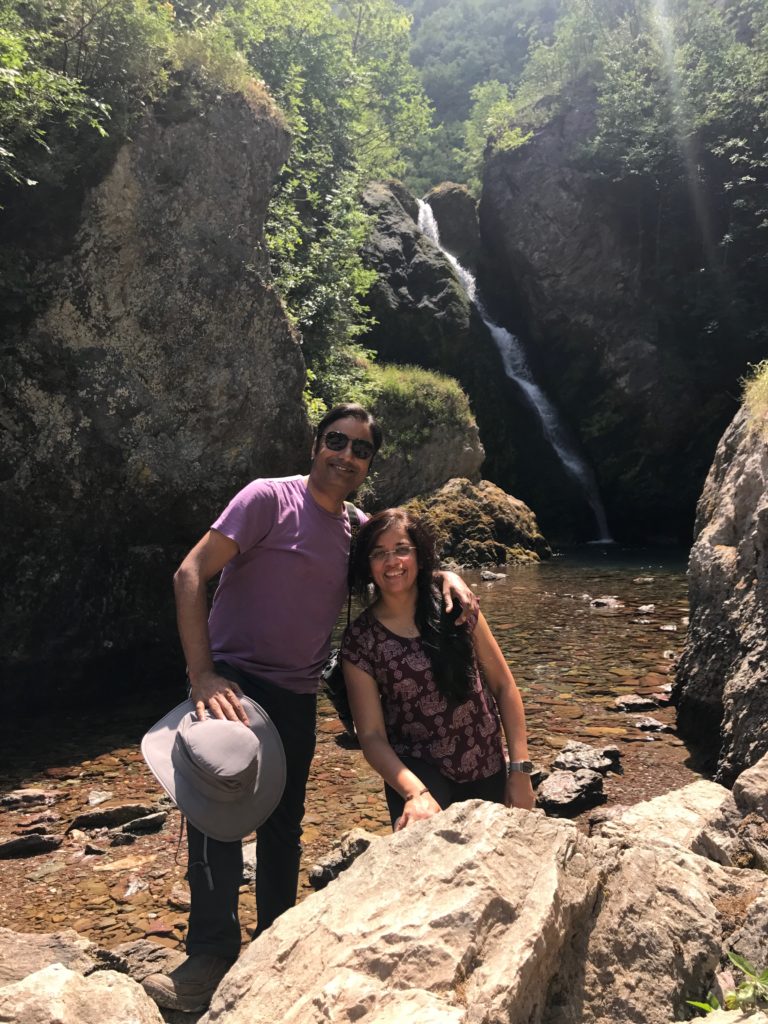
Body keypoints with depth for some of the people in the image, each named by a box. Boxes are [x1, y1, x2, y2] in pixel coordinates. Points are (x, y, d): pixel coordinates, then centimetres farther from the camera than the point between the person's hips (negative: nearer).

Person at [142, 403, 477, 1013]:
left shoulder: (359, 529, 6)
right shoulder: (271, 499, -12)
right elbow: (191, 574, -17)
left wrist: (447, 576, -7)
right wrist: (202, 674, -25)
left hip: (297, 696, 6)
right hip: (233, 680, -5)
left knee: (284, 825, 14)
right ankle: (211, 954, -2)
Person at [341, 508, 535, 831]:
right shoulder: (360, 640, -10)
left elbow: (503, 686, -1)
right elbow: (372, 735, -11)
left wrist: (520, 769, -5)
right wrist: (415, 792, -27)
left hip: (487, 768, 3)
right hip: (417, 770, -2)